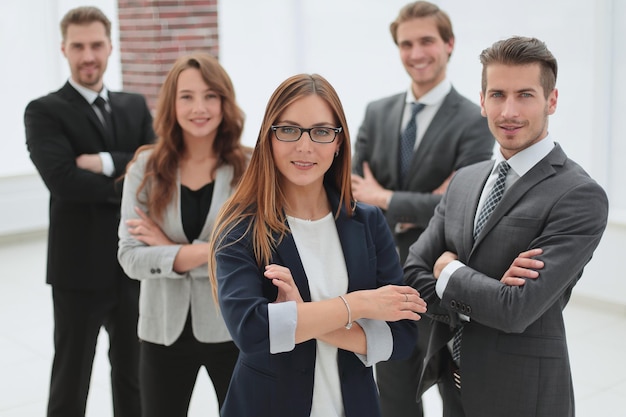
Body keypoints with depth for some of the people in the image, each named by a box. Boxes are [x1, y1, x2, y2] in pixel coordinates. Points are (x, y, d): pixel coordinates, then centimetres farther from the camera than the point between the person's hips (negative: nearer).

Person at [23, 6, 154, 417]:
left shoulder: (136, 107, 9)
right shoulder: (45, 112, -6)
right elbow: (63, 181, -22)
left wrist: (107, 163, -19)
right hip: (80, 269, -4)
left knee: (134, 375, 19)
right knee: (71, 382, 9)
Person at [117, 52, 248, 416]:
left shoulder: (249, 169, -8)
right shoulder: (146, 167, -3)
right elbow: (131, 257, -10)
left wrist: (171, 250, -13)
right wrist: (208, 252, -21)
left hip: (233, 329, -1)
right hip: (165, 330, 2)